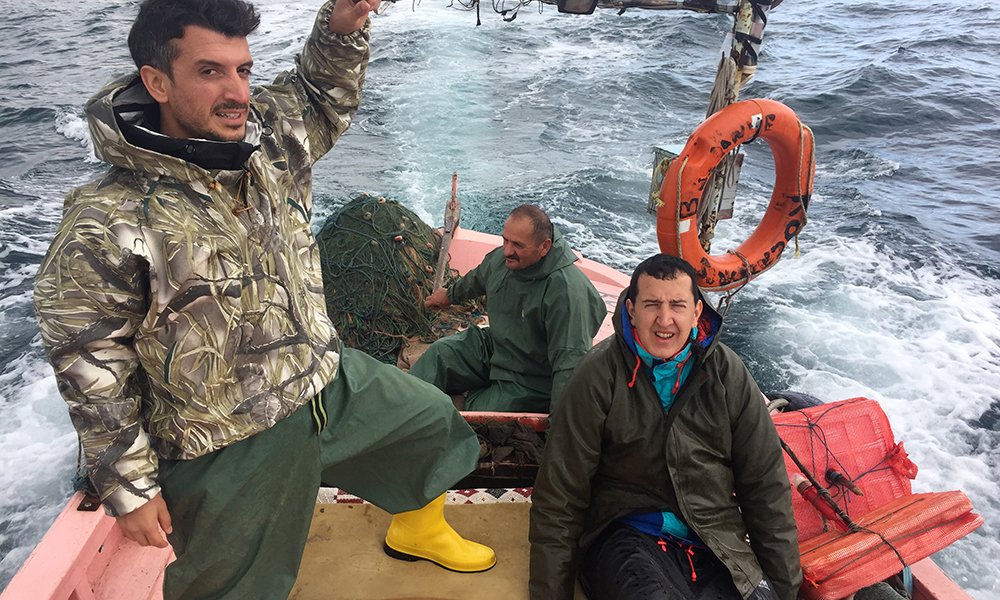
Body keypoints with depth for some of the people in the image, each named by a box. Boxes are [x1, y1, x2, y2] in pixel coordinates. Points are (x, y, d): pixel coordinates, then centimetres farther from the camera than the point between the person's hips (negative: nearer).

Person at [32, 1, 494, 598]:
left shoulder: (270, 137, -7)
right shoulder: (107, 226, -25)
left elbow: (323, 96, 15)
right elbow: (91, 369, -15)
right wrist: (129, 488, -9)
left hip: (331, 383, 6)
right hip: (230, 447, -6)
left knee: (434, 419, 23)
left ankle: (418, 531, 53)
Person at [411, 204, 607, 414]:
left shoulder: (567, 290, -34)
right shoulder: (501, 258, -9)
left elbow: (569, 361, -35)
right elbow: (477, 279, 18)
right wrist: (450, 295, 37)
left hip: (529, 379, -7)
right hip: (492, 345, 7)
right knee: (440, 353, -6)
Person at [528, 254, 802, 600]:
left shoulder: (727, 372, 3)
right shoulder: (599, 374, -7)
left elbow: (767, 487, 10)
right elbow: (560, 496, -5)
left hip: (719, 542, 3)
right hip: (626, 535, -3)